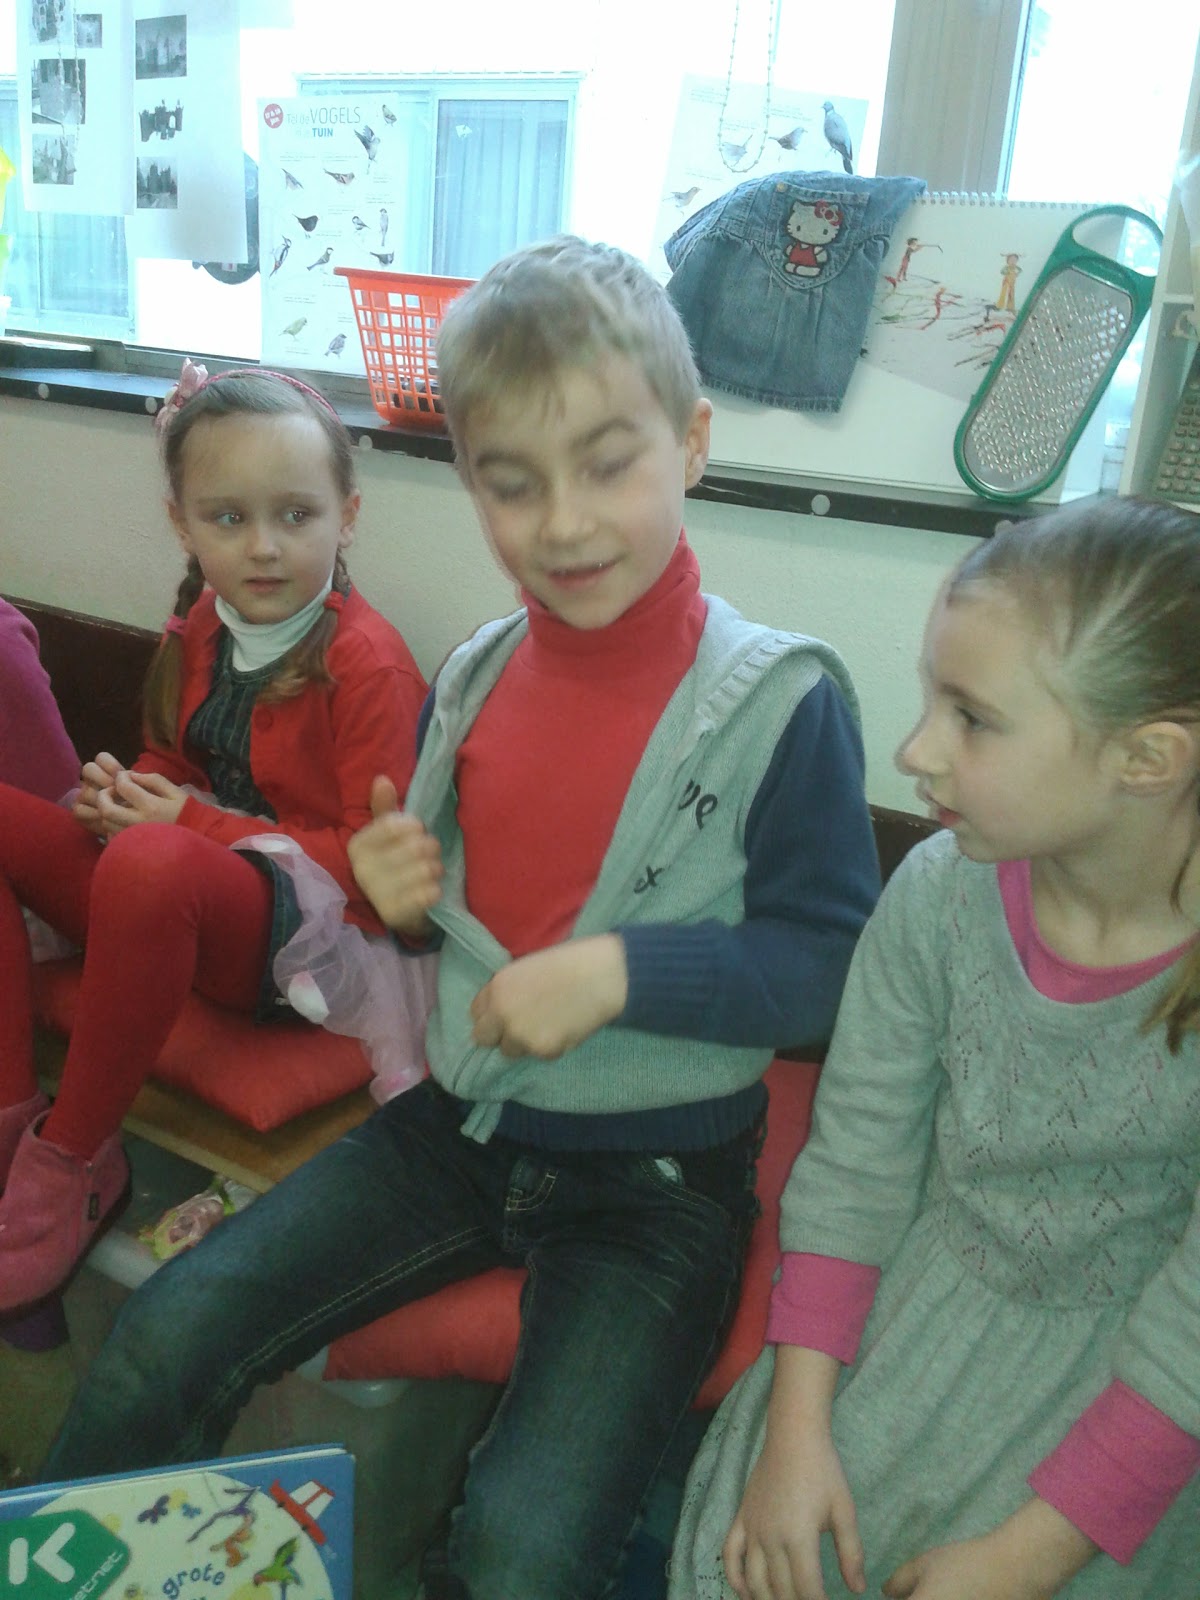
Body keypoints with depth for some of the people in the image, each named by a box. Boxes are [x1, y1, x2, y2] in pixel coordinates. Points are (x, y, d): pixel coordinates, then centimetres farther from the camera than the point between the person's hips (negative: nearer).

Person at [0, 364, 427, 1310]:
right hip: (173, 908, 8)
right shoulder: (199, 630, 7)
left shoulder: (369, 664, -15)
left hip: (308, 937, -8)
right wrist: (122, 795, -2)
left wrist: (199, 825, -16)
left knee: (154, 863, -38)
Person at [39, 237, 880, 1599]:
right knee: (159, 1346, 0)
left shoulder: (780, 703, -16)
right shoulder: (472, 679, 2)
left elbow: (835, 962, -13)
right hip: (460, 1123, 5)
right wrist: (404, 899, -7)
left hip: (656, 1182, -4)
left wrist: (622, 970, -24)